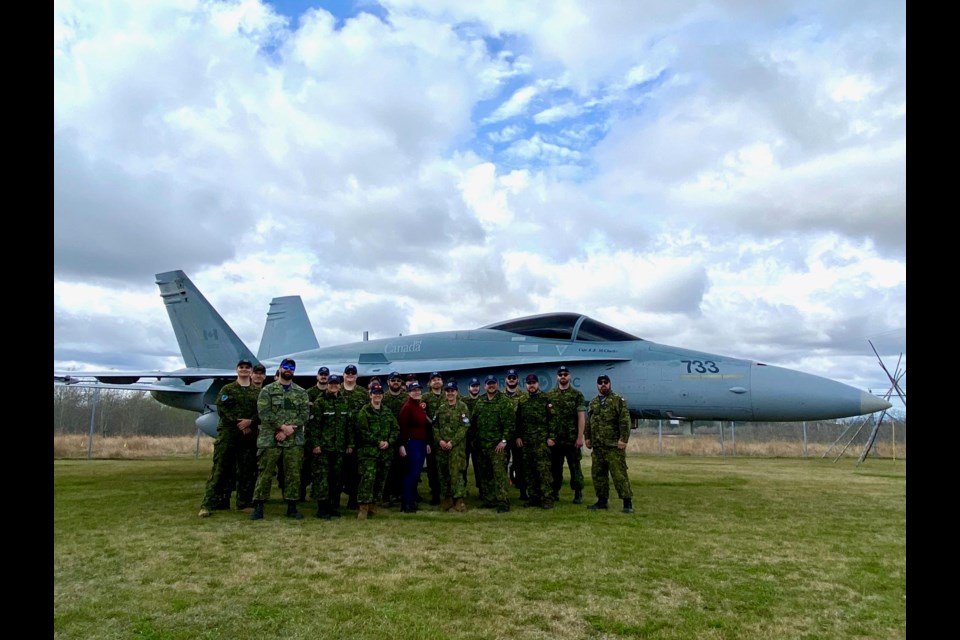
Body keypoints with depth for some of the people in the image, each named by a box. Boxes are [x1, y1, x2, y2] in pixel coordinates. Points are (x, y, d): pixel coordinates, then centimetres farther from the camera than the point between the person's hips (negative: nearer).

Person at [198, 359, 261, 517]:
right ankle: (208, 504, -4)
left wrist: (250, 422, -16)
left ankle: (244, 502, 16)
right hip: (228, 432, -2)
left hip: (249, 434, 2)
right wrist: (238, 423, -14)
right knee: (220, 469, -5)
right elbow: (222, 409, -5)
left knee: (245, 470, 7)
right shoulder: (227, 389, 6)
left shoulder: (258, 392, 11)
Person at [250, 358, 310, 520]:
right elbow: (264, 413, -8)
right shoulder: (267, 390, 4)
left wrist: (288, 430, -12)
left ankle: (292, 507, 13)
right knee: (265, 473, 0)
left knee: (293, 474, 4)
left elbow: (305, 414, 0)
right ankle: (258, 507, 8)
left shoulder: (301, 392, 10)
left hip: (294, 440, 2)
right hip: (270, 439, -2)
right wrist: (283, 426, -17)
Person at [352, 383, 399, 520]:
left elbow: (396, 429, 11)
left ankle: (372, 505, 21)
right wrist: (378, 442, -14)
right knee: (368, 478, -14)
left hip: (386, 452, 5)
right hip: (368, 451, -5)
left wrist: (389, 442, -6)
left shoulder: (388, 412, 14)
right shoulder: (364, 411, -2)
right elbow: (362, 431, -10)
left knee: (380, 480, 9)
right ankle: (363, 507, -9)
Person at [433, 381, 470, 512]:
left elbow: (464, 427, -8)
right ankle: (447, 498, 17)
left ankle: (458, 500, -7)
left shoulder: (463, 407, 0)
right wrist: (439, 440, -7)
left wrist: (452, 442, -15)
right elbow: (435, 426, 10)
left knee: (456, 472, -11)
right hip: (441, 446, 5)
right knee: (443, 472, 7)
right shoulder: (441, 408, 14)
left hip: (457, 445, -5)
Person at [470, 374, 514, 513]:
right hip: (482, 445, 6)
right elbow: (472, 422, 16)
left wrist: (504, 440, -15)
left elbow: (510, 423, -9)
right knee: (485, 474, 11)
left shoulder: (505, 402, -4)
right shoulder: (479, 402, 12)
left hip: (497, 445, -6)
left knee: (499, 473, -9)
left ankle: (502, 502, -5)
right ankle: (489, 500, 21)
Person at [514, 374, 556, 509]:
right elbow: (517, 420, 14)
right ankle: (533, 497, 15)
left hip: (542, 440, -4)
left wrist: (551, 437, -10)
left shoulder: (546, 399, 1)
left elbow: (552, 419, -3)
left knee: (543, 469, -8)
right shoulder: (521, 401, 13)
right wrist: (517, 436, 6)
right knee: (528, 471, 6)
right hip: (525, 441, 5)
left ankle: (547, 499, -4)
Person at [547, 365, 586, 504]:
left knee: (575, 467, 3)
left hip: (572, 439, -3)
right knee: (555, 467, 9)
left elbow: (581, 417, -4)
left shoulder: (577, 394, 0)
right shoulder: (549, 395, 8)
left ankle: (578, 494, 12)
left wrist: (580, 437, -11)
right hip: (554, 439, 3)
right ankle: (554, 493, 20)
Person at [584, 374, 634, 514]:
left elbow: (625, 422, -9)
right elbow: (588, 422, 22)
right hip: (597, 446, 7)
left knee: (619, 474, -8)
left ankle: (627, 503, -3)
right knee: (597, 474, 10)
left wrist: (623, 439, -16)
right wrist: (587, 437, 14)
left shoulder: (618, 400, -2)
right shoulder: (593, 403, 17)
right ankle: (602, 501, 21)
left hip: (614, 446, -6)